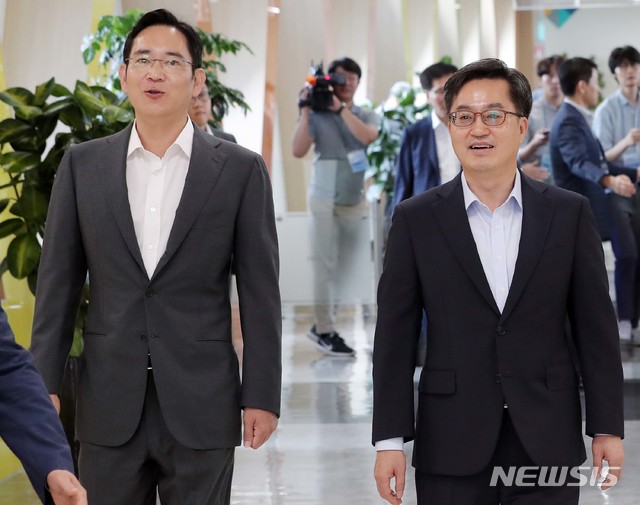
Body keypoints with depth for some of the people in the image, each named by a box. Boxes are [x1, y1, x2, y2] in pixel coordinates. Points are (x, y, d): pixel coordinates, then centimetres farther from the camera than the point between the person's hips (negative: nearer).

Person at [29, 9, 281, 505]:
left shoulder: (241, 169, 0)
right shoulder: (82, 165, 6)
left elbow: (260, 292, 0)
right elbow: (58, 283, 6)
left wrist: (262, 395, -3)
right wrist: (44, 384, 1)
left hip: (201, 407, -1)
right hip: (109, 405, 2)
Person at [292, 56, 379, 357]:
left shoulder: (366, 116, 8)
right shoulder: (316, 116, -1)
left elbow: (368, 136, -14)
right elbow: (298, 151, -12)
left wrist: (340, 108, -19)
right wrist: (305, 111, -15)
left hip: (355, 201, 4)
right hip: (324, 199, -3)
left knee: (344, 264, 4)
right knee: (325, 264, -5)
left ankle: (322, 324, 15)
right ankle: (326, 331, -1)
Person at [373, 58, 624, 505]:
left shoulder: (570, 213, 3)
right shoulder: (416, 219, 1)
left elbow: (596, 329, 3)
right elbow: (395, 338, 0)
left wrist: (607, 429, 1)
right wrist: (390, 440, -4)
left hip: (548, 446, 1)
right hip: (451, 449, 0)